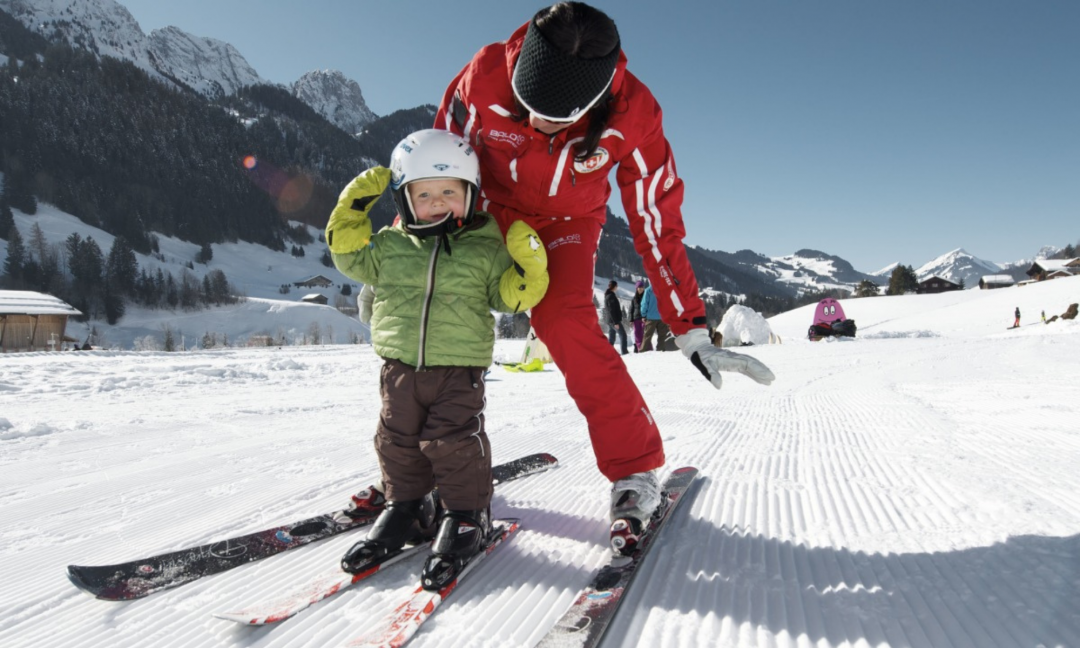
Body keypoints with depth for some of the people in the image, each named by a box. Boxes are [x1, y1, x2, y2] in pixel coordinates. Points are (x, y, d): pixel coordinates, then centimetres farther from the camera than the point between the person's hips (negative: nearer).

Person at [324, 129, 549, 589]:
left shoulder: (486, 250, 0)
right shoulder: (390, 246, 6)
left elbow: (512, 295, 2)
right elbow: (349, 253, 13)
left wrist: (528, 264, -15)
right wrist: (354, 207, 2)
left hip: (459, 368, -3)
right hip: (400, 366, 4)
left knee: (454, 441, -4)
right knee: (398, 439, 12)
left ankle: (465, 515, 14)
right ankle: (404, 506, 31)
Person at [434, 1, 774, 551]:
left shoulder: (632, 113, -28)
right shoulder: (485, 79, -29)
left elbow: (657, 222, -20)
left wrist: (690, 332, -18)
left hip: (568, 223, -1)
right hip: (489, 212, 2)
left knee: (566, 326, -25)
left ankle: (636, 472, -10)